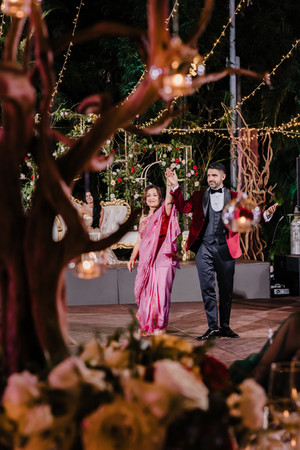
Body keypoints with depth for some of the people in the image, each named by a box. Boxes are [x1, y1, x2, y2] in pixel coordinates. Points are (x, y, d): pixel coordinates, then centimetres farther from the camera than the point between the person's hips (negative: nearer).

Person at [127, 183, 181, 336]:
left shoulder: (163, 213, 0)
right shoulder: (144, 218, 16)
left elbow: (168, 202, -22)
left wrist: (169, 186, -36)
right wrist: (132, 258, 18)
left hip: (161, 259, -5)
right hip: (146, 260, 5)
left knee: (160, 291, -7)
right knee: (144, 292, 6)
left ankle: (160, 326, 4)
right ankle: (147, 325, 23)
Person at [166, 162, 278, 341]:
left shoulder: (234, 197, 9)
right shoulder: (200, 196, 12)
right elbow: (184, 207, -1)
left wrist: (266, 214, -14)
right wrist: (175, 186, -10)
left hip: (225, 248, 0)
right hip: (204, 247, 0)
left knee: (226, 290, 6)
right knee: (207, 288, -3)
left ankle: (225, 327, 18)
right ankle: (213, 328, 2)